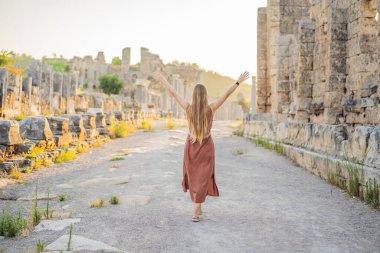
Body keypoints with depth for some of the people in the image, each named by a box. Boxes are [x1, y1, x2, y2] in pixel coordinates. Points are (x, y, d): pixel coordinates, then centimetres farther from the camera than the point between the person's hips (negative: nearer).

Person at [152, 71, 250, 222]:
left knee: (193, 177, 20)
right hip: (206, 146, -2)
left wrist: (161, 80, 5)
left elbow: (173, 93, -5)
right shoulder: (211, 109, -16)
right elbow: (226, 94, -13)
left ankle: (198, 207, 29)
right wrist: (239, 81, -7)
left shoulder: (188, 108, -13)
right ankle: (196, 212, -4)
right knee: (202, 178, 3)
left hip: (191, 146, 2)